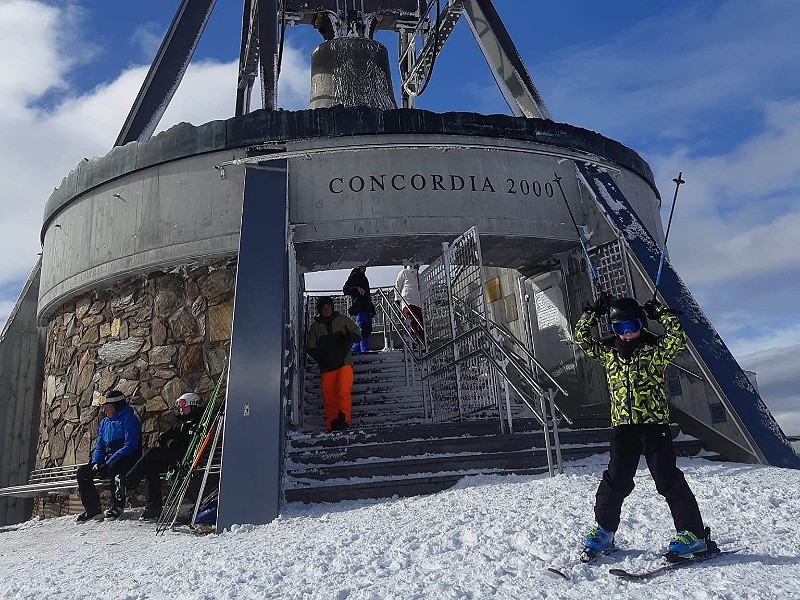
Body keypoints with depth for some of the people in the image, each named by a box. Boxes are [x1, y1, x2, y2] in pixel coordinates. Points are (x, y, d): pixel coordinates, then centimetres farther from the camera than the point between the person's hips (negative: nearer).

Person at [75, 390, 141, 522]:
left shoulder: (129, 419, -10)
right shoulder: (104, 423, 15)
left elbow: (130, 446, -19)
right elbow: (100, 447, 17)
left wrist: (110, 462, -23)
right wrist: (96, 462, -4)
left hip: (128, 461, -8)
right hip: (109, 462, 8)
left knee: (114, 467, -37)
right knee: (83, 471, -8)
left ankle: (117, 506, -20)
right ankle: (92, 509, -5)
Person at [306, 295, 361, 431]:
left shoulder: (342, 320, 12)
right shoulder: (315, 327, 13)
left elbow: (356, 333, 11)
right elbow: (310, 347, 10)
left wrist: (348, 338, -12)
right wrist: (320, 356, -10)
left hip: (344, 363, -1)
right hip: (326, 367, 2)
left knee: (343, 391, -20)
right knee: (328, 398, -2)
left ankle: (343, 419, -17)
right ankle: (332, 425, 5)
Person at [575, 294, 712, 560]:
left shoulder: (655, 349, 1)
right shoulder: (608, 352, 11)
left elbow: (677, 336, -15)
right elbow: (582, 337, 10)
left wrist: (659, 312, -9)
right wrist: (594, 311, 5)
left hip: (654, 424, -3)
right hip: (622, 426, 3)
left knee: (667, 479, -4)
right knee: (616, 480, 2)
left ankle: (693, 534, 7)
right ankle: (603, 530, 16)